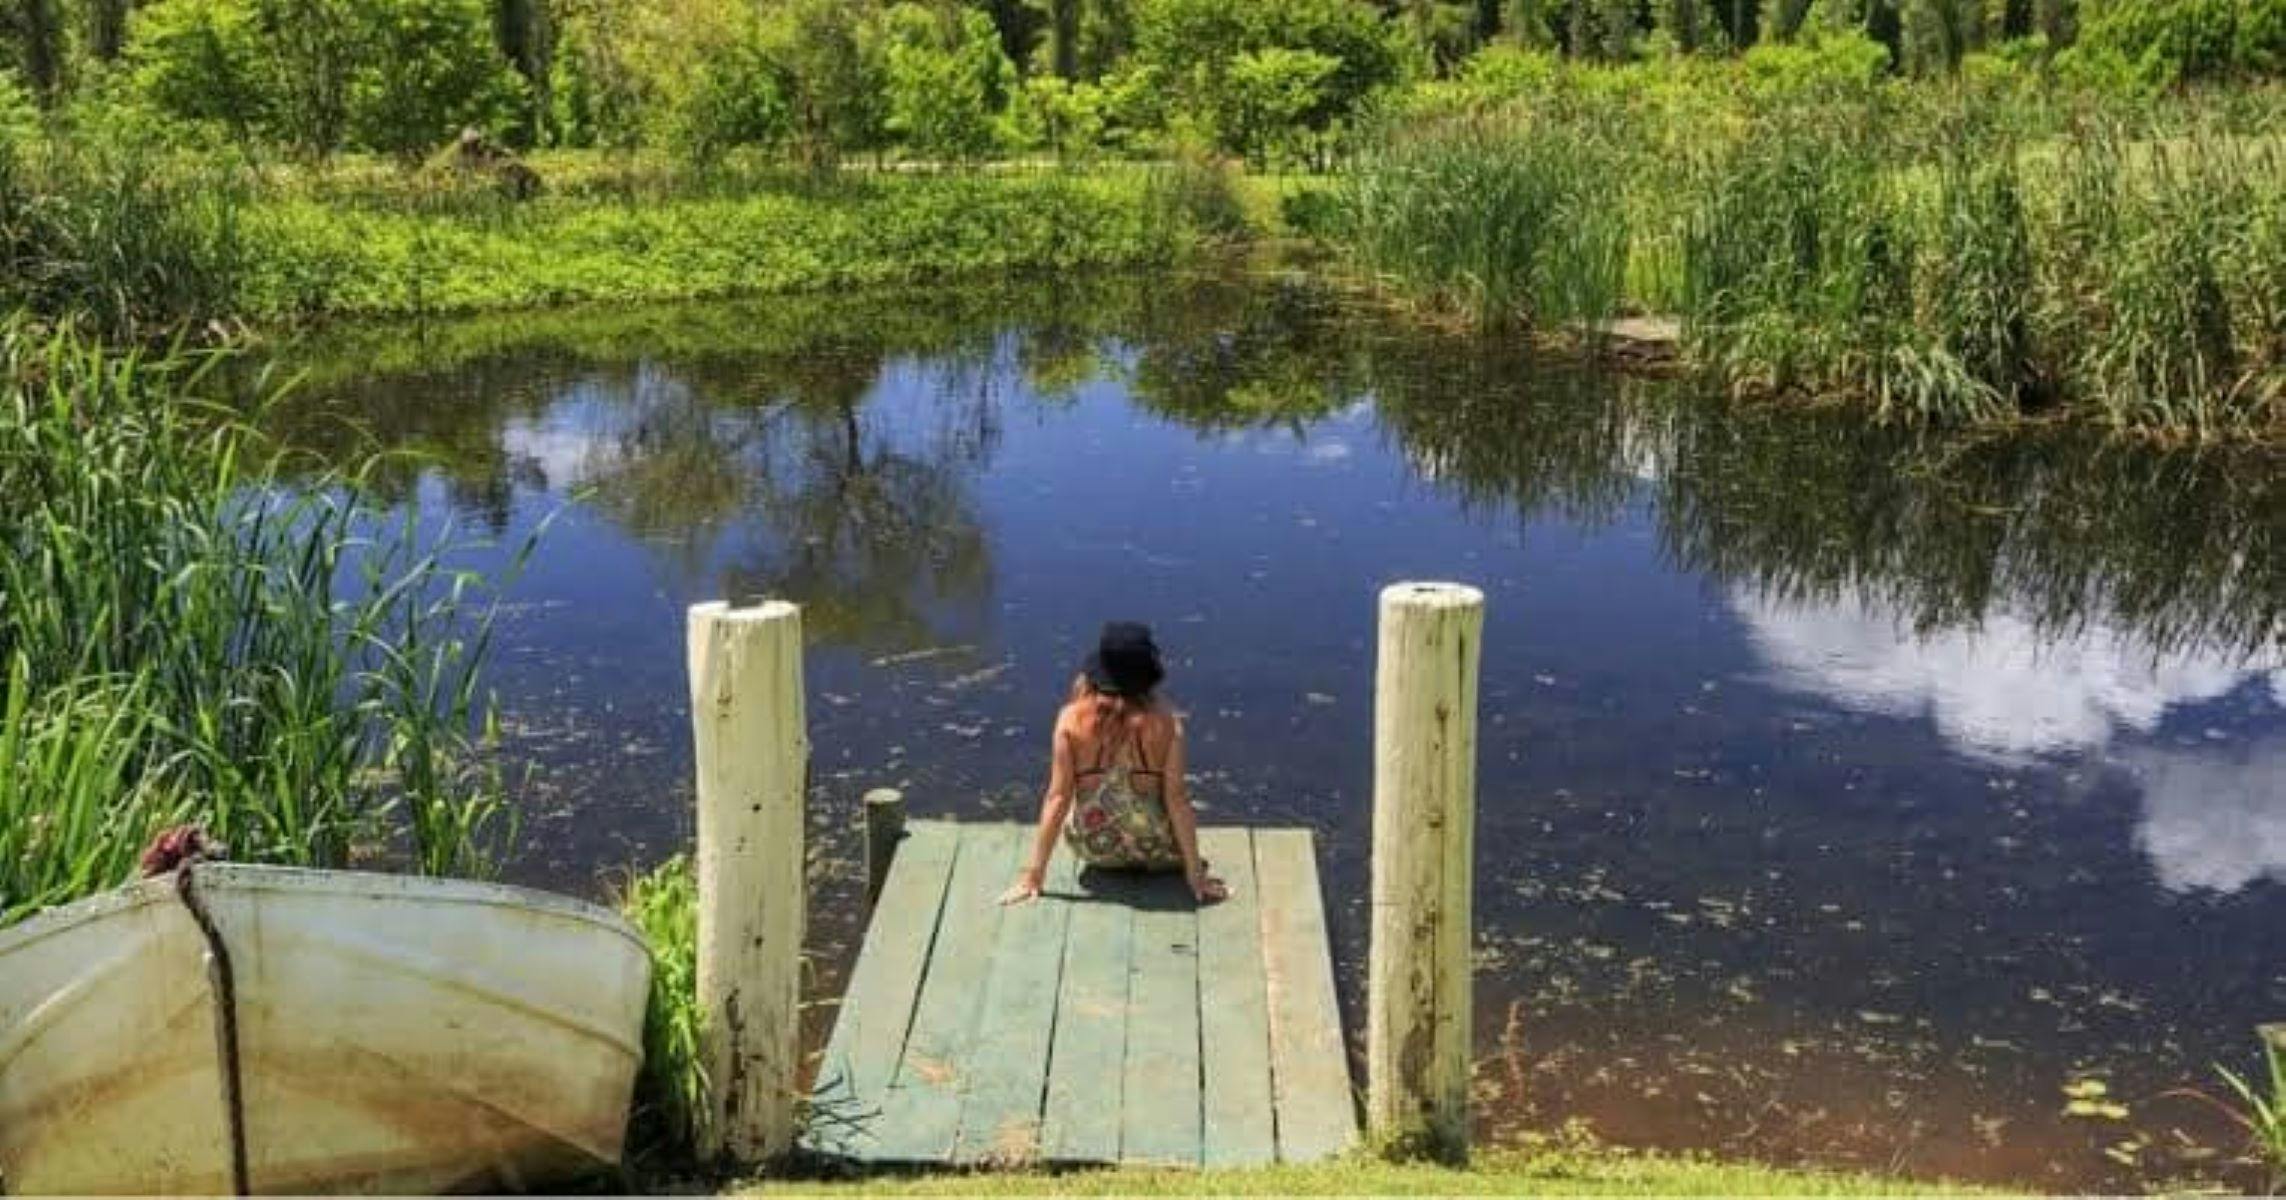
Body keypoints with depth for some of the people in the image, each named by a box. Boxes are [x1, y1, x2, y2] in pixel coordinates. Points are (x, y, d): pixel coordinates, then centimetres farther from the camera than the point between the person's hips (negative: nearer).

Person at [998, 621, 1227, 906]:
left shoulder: (1072, 717, -14)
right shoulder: (1163, 719, -16)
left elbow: (1057, 797, -13)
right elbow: (1176, 798, -14)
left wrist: (1033, 874, -8)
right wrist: (1196, 875, -7)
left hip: (1092, 850, 1)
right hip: (1157, 854, -1)